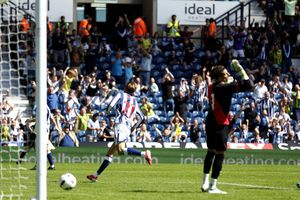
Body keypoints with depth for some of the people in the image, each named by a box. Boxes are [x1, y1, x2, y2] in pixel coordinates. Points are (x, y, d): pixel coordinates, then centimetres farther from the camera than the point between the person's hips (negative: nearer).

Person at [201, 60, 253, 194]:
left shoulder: (212, 87, 4)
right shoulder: (224, 87, -17)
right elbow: (248, 85, -17)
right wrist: (240, 69, -7)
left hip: (210, 122, 8)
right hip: (220, 125, -8)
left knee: (211, 151, 19)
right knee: (220, 154, -3)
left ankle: (205, 183, 22)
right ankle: (212, 186, -3)